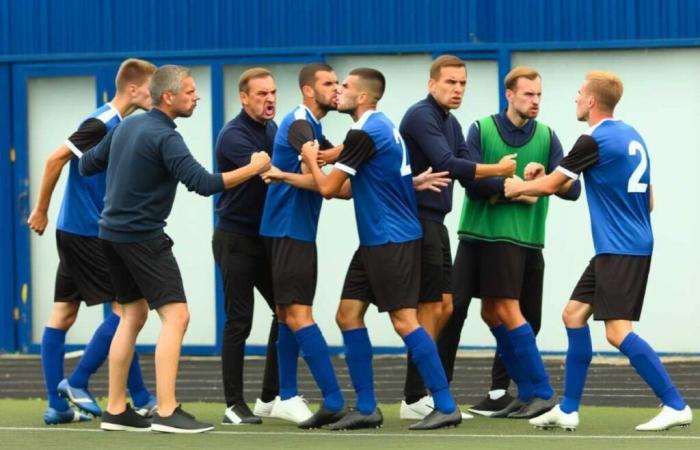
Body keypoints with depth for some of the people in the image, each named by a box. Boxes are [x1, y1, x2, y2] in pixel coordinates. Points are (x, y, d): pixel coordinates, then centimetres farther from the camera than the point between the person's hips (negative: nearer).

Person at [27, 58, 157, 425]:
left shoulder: (115, 124, 13)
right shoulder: (103, 123, -15)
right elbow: (56, 159, -18)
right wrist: (41, 210, -12)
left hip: (73, 231, 9)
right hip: (87, 233, -9)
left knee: (63, 314, 5)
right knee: (124, 308, -7)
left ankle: (57, 404, 5)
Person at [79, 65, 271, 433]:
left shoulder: (126, 126, 9)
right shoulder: (164, 137, -17)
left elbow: (87, 165, 19)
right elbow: (203, 183, -25)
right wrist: (254, 168, -17)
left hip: (112, 232, 9)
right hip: (142, 236, -9)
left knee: (133, 315, 16)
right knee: (175, 316, -10)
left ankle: (115, 410, 15)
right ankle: (167, 412, -17)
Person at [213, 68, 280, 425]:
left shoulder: (271, 128, 10)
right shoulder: (234, 136, -15)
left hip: (266, 236, 8)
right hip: (236, 238, -8)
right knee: (239, 322, -6)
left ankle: (270, 397, 16)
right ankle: (235, 406, -1)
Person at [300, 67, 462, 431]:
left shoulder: (364, 133, -16)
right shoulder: (379, 127, 14)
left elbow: (329, 188, -12)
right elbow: (348, 187, 23)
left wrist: (311, 161, 7)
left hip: (392, 240, -10)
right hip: (376, 240, 10)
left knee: (404, 320, -10)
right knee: (348, 315, 8)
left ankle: (446, 407, -9)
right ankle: (366, 408, 10)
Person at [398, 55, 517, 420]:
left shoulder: (450, 123, 16)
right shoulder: (421, 116, -13)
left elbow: (468, 173, 10)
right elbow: (446, 164, -24)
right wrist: (497, 170, -16)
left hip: (434, 222, 9)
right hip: (417, 221, -9)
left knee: (444, 306, 11)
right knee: (430, 308, -7)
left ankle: (422, 392, 16)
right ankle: (415, 400, -3)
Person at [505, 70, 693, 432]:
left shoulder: (594, 141, -14)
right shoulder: (632, 137, 13)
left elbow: (550, 184, -4)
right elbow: (648, 200, 19)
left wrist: (516, 187, 15)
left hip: (620, 250, -10)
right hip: (632, 245, 10)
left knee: (618, 331, -12)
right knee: (574, 315, 12)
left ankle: (675, 406, -13)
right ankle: (567, 410, 14)